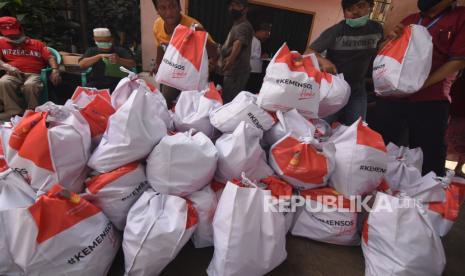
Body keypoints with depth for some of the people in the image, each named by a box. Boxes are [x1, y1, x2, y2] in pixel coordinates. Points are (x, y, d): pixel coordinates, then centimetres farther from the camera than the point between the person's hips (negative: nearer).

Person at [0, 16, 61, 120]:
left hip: (33, 74, -2)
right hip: (14, 74, 2)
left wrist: (55, 70, -14)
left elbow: (50, 58, 8)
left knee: (30, 85, -37)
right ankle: (14, 112, -26)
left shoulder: (37, 44, 19)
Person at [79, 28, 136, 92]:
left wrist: (119, 60, -24)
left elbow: (133, 64, -3)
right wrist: (99, 56, -15)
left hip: (117, 83, -1)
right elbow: (82, 64, -2)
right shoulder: (92, 51, 14)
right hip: (96, 83, 1)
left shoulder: (121, 51, 10)